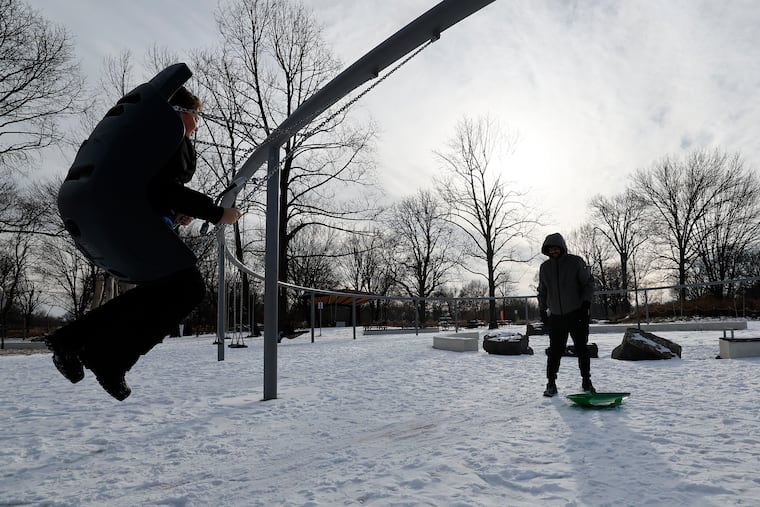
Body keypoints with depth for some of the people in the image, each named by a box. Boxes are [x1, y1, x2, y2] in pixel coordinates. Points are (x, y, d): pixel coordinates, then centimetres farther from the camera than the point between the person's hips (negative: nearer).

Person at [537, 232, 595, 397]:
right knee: (554, 351, 0)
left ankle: (586, 381, 20)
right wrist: (542, 310, 9)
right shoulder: (544, 267, 5)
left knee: (582, 349, 5)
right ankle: (551, 383, 8)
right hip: (555, 316, 2)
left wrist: (585, 302, -12)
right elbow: (542, 291, 15)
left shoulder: (576, 262, -5)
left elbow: (588, 283, -2)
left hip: (577, 314, -2)